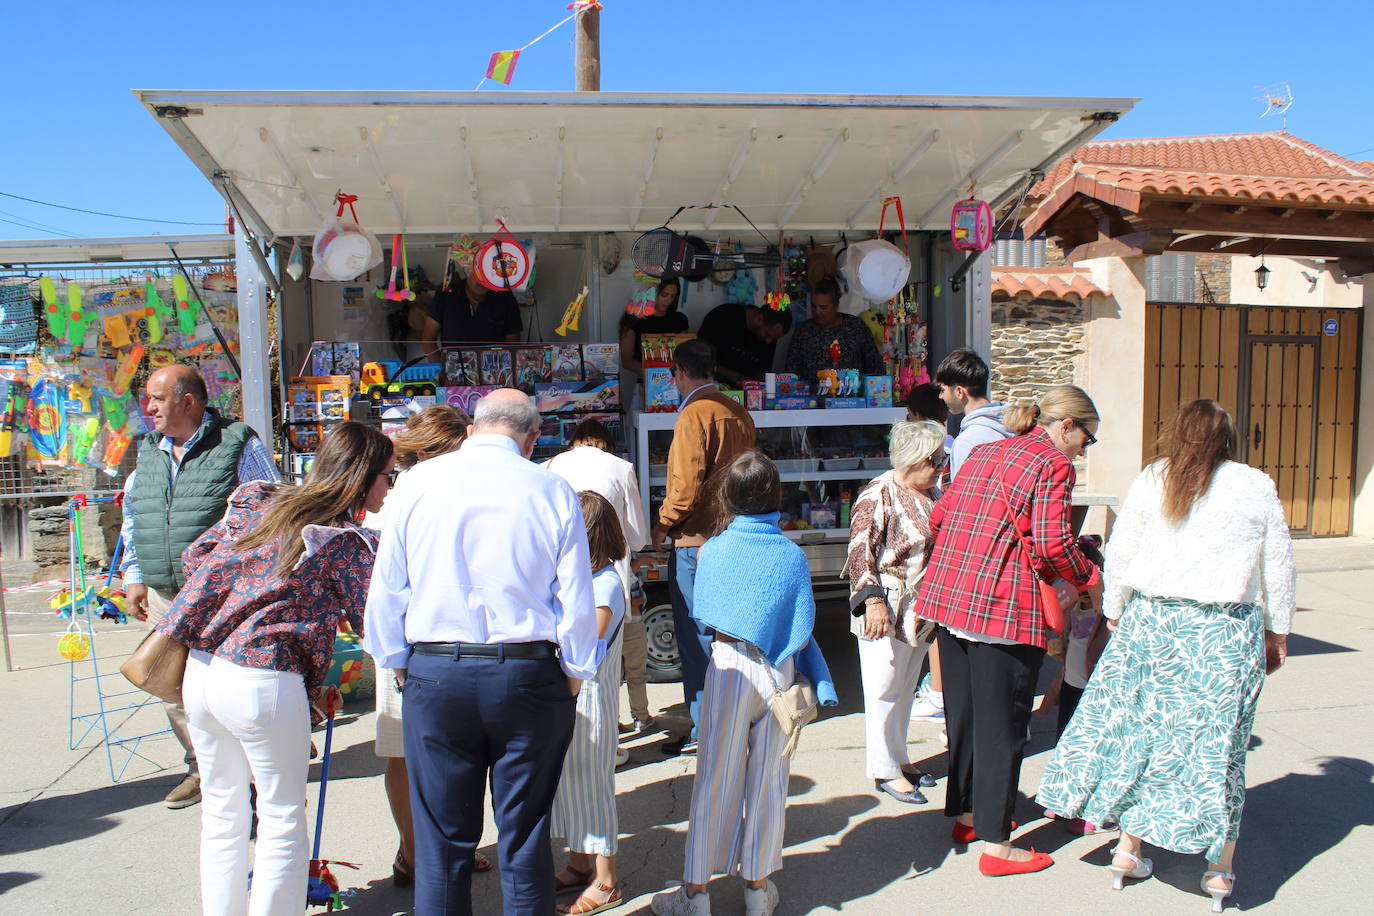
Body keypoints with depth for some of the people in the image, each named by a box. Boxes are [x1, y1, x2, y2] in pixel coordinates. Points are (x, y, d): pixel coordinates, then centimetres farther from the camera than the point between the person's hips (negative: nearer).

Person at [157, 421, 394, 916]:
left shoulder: (252, 500, 8)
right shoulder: (345, 541, -11)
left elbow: (196, 558, 17)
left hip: (200, 669, 7)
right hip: (263, 684, -7)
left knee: (221, 812, 22)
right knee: (282, 820, 9)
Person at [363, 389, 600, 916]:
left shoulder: (420, 481, 1)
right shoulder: (552, 491, -3)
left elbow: (386, 587, 5)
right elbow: (577, 601, -3)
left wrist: (397, 664, 18)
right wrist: (573, 675, 11)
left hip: (434, 675, 1)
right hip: (528, 674, -1)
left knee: (442, 839, 13)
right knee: (524, 838, 12)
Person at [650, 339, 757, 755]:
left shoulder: (694, 414, -14)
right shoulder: (738, 413, 9)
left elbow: (686, 484, -19)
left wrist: (663, 525, -6)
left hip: (696, 539, -8)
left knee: (695, 636, -1)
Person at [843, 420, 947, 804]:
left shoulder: (931, 494, 9)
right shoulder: (879, 495, -15)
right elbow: (860, 553, -20)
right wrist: (874, 600, -28)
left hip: (919, 611, 8)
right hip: (886, 612, -8)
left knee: (906, 687, 17)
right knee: (885, 689, 1)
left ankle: (899, 760, 30)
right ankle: (885, 769, 13)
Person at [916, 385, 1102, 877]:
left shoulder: (983, 454, 18)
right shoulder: (1052, 464, -5)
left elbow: (939, 518, 17)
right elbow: (1053, 544, -14)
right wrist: (1090, 579, 3)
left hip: (947, 596, 8)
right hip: (1004, 608, -8)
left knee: (963, 713, 19)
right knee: (1001, 725, 3)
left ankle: (967, 814, 33)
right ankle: (995, 844, 12)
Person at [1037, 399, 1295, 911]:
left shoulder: (1152, 481, 2)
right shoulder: (1256, 487, 2)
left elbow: (1119, 555, 3)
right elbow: (1278, 568, 6)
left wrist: (1114, 615, 15)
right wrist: (1277, 631, 17)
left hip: (1152, 620, 1)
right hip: (1227, 632, -1)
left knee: (1138, 727, 11)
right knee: (1217, 741, 6)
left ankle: (1127, 852, 19)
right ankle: (1219, 872, 15)